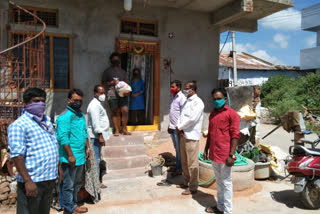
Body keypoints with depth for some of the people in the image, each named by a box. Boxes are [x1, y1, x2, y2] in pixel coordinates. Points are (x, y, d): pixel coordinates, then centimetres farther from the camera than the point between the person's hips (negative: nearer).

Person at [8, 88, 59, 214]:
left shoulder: (47, 121, 12)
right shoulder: (19, 125, -12)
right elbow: (17, 155, -19)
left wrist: (58, 167, 16)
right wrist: (28, 181, -23)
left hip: (51, 178, 8)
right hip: (33, 181, -7)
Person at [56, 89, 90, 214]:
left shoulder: (81, 115, 12)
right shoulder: (65, 117, -16)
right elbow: (63, 138, -21)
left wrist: (87, 148, 18)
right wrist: (71, 155, -21)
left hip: (80, 156, 9)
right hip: (70, 158, -9)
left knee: (77, 183, 21)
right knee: (68, 185, 5)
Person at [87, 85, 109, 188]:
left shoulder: (98, 104, 19)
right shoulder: (94, 105, -14)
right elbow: (95, 122, -21)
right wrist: (100, 136, -23)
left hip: (98, 136, 10)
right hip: (96, 136, -10)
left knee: (97, 159, 14)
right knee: (96, 159, -6)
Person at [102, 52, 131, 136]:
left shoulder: (122, 71, 19)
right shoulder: (107, 71, 7)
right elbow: (103, 83, 7)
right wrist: (112, 82, -9)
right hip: (112, 94, -3)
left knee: (125, 111, -4)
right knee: (115, 113, 0)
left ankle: (124, 129, 8)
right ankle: (116, 130, 8)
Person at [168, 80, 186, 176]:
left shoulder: (182, 98, -14)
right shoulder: (173, 97, 13)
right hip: (172, 127, 8)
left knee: (179, 149, 3)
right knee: (176, 148, 17)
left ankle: (179, 169, 14)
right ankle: (177, 166, 28)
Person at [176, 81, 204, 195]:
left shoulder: (197, 102, -13)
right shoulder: (187, 101, 15)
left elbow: (192, 119, -21)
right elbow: (181, 116, 12)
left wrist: (179, 127, -11)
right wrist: (179, 128, -5)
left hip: (192, 136, -9)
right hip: (183, 135, 9)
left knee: (192, 163, -1)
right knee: (184, 161, 18)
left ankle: (193, 188, 11)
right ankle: (186, 182, 34)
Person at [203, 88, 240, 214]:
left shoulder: (231, 114, -9)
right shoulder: (212, 114, 12)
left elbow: (235, 135, -13)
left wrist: (231, 155, -17)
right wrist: (206, 149, 16)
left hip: (225, 155, -7)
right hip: (213, 154, 7)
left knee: (226, 183, 4)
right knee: (219, 181, 19)